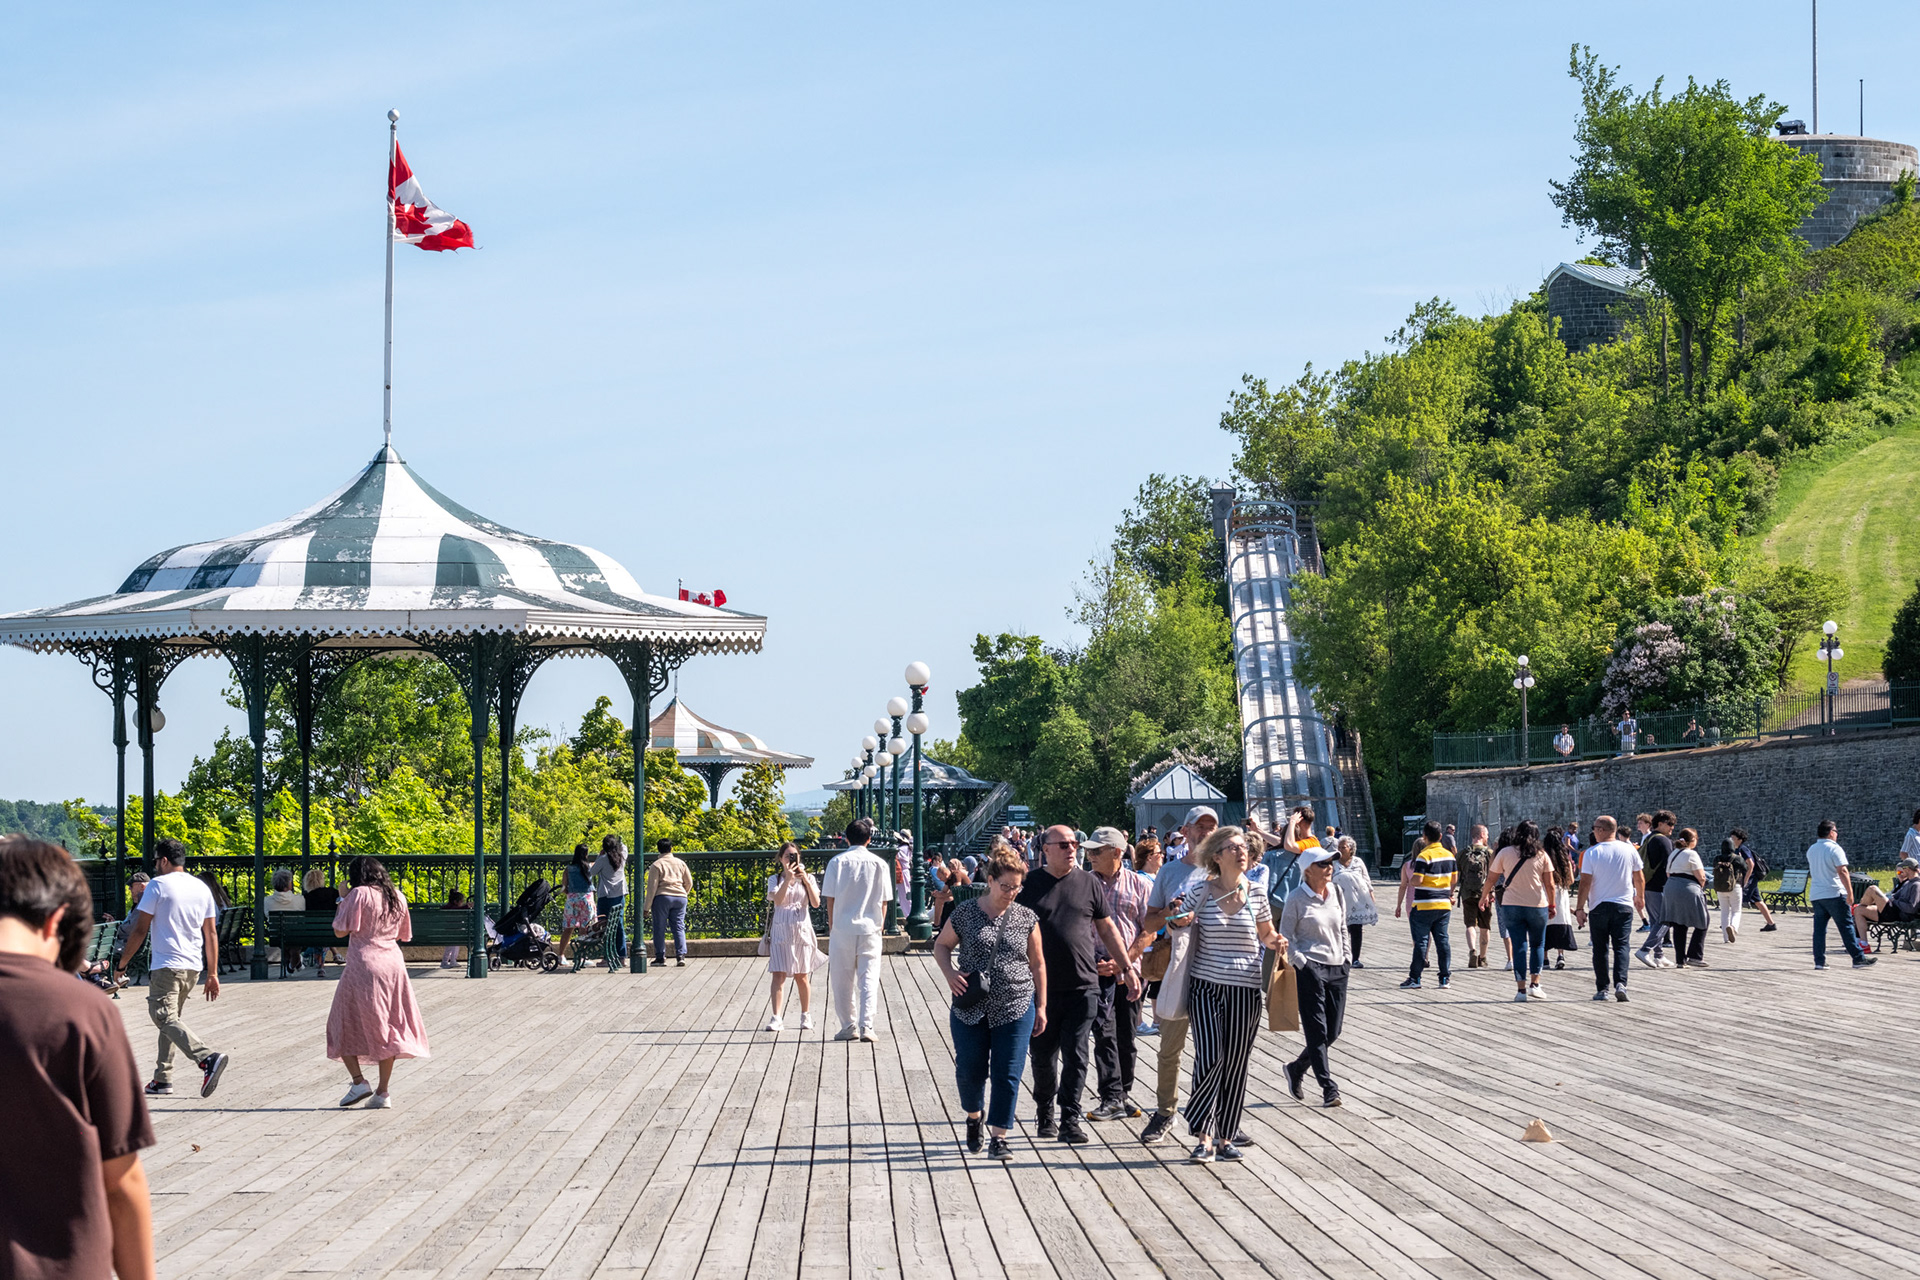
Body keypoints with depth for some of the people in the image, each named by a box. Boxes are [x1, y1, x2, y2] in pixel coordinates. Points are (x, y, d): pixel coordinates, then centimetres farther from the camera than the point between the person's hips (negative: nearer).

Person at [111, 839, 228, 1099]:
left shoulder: (158, 885, -5)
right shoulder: (202, 888, 12)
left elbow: (140, 931, -6)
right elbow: (211, 934, 13)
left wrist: (121, 965, 2)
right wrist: (213, 974, 17)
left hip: (166, 966, -7)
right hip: (194, 968, 7)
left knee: (166, 1018, -13)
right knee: (170, 1018, 18)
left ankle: (207, 1058, -34)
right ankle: (163, 1079, 19)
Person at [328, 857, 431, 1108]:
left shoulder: (359, 894, -8)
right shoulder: (397, 897, 10)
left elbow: (340, 931, -11)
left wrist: (342, 899, 1)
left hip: (363, 966, -6)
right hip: (393, 963, 6)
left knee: (344, 1026, 7)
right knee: (386, 1028, 9)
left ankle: (358, 1082, -4)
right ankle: (383, 1092, 8)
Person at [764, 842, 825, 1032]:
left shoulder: (807, 878, 7)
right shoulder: (775, 879, 4)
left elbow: (816, 903, -5)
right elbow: (777, 900, -14)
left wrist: (806, 881, -14)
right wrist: (788, 879, -22)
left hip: (802, 929, 1)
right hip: (781, 931, -1)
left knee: (802, 976, 8)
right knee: (779, 974, -10)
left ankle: (806, 1016, 21)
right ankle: (776, 1018, -14)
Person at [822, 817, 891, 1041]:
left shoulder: (837, 862, -3)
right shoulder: (879, 864, 0)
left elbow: (830, 898, -2)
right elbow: (884, 901, 4)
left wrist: (831, 926, 8)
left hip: (842, 929, -1)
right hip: (870, 928, 1)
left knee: (843, 981, 9)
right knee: (869, 978, 3)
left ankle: (849, 1026, 12)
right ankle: (866, 1026, -6)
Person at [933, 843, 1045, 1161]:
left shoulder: (1026, 917, 2)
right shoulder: (965, 913, -2)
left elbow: (1038, 964, 10)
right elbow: (941, 946, 11)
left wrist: (1041, 1007, 8)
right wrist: (950, 973, -8)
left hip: (1015, 1009, 0)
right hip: (970, 1010, 0)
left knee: (1007, 1074, -3)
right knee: (970, 1072, 5)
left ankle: (999, 1137, 5)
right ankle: (974, 1117, 34)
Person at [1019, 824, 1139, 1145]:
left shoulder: (1088, 883, 7)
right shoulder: (1029, 884, 2)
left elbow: (1106, 928, 14)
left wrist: (1127, 968, 11)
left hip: (1082, 986, 0)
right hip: (1041, 987, 0)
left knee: (1075, 1055, -5)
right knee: (1043, 1056, 8)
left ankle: (1070, 1119, -2)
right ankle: (1045, 1114, 26)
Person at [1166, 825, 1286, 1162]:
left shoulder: (1255, 893, 3)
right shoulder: (1201, 892, -1)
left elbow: (1266, 933, 17)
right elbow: (1179, 924, 13)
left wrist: (1276, 942, -4)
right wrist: (1178, 921, -10)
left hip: (1245, 988, 2)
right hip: (1206, 985, -2)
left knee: (1236, 1062, 4)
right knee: (1209, 1058, -13)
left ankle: (1225, 1136, 14)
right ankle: (1203, 1137, -4)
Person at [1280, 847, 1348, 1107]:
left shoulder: (1337, 892, 10)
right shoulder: (1296, 899, -6)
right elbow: (1286, 936, -3)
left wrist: (1347, 957, 10)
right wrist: (1301, 962, -12)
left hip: (1337, 968, 6)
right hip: (1310, 968, -6)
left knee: (1333, 1032, 7)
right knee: (1317, 1031, -6)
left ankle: (1296, 1069, 27)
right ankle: (1329, 1088, -3)